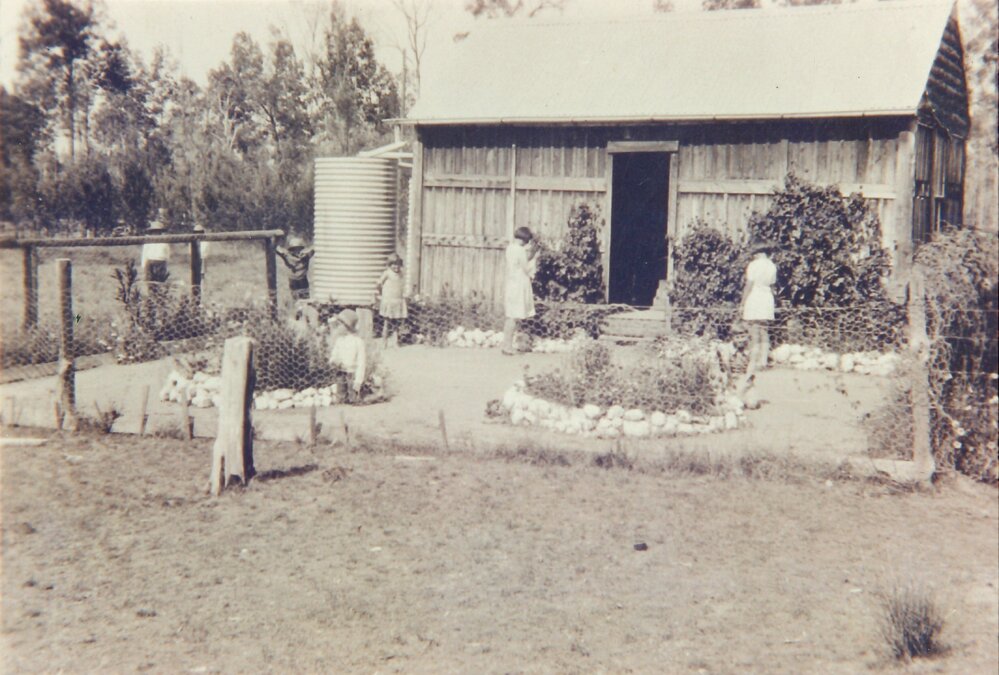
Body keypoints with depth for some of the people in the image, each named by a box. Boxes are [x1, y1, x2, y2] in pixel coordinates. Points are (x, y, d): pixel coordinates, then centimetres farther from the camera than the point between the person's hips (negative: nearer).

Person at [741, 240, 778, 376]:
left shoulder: (754, 265, -9)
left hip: (754, 300, -6)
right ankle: (763, 362, 8)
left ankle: (752, 366, -6)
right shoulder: (772, 266, 10)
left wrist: (743, 302, -5)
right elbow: (772, 285, 14)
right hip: (767, 301, 6)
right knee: (765, 334, 10)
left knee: (754, 335, -6)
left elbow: (749, 285, -11)